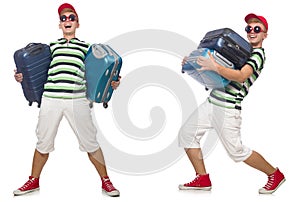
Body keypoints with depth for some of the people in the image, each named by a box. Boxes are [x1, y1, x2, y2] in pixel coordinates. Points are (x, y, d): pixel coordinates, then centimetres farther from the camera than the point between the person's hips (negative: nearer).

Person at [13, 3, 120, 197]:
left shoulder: (85, 46, 14)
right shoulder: (52, 46, 18)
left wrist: (111, 83, -5)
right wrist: (22, 76, 3)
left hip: (77, 99, -2)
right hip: (51, 98, 2)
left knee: (90, 141, 1)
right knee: (43, 142, 11)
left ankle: (106, 181, 14)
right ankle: (34, 181, 28)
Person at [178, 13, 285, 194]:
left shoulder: (258, 54, -7)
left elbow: (241, 76, -25)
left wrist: (215, 67, -36)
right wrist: (193, 63, 12)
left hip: (227, 108, -8)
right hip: (211, 102, 9)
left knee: (236, 151, -4)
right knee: (187, 134, 6)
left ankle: (275, 175, 17)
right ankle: (203, 180, 15)